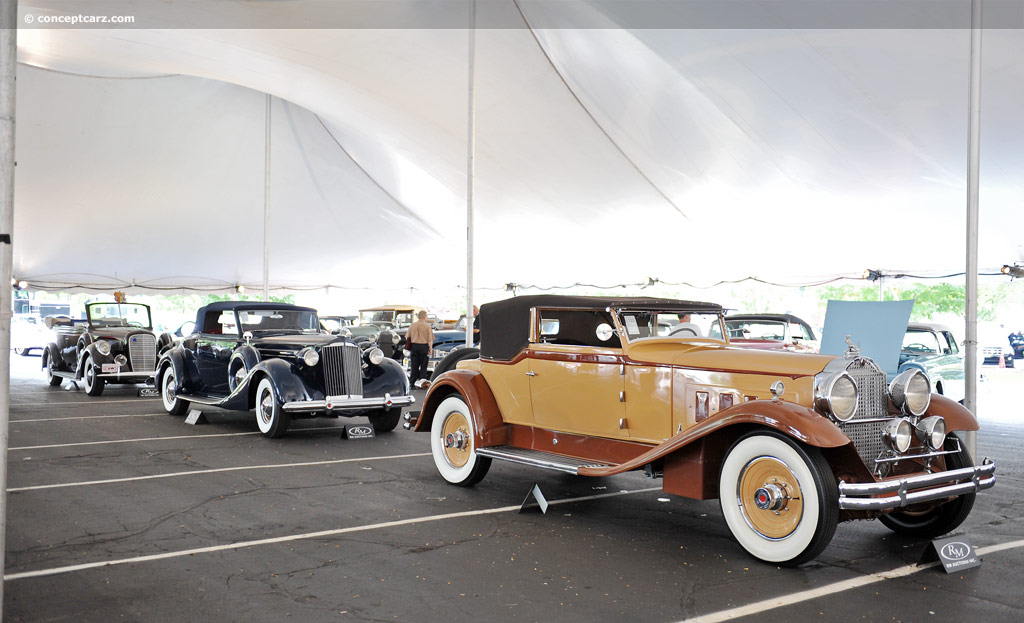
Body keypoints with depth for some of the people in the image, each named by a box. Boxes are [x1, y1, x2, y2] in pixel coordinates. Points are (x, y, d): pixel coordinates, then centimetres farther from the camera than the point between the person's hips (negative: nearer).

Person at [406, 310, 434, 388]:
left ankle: (413, 383, 9)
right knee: (423, 366, 5)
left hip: (414, 346, 3)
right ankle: (422, 380, 1)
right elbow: (430, 339, -7)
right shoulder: (427, 326, -6)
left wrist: (409, 346, 24)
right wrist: (430, 348, -1)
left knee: (414, 366, 8)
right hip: (424, 346, -3)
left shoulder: (412, 325, 4)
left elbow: (407, 337, 10)